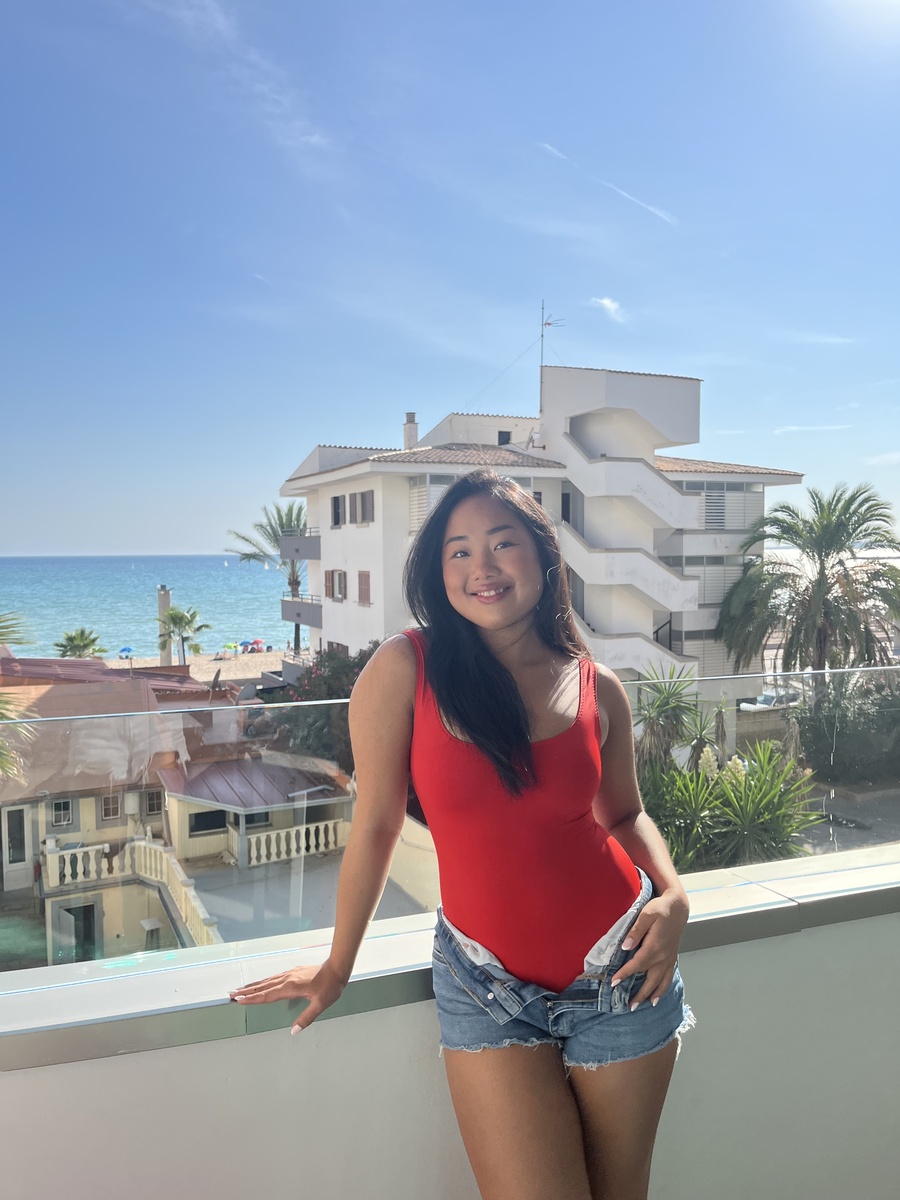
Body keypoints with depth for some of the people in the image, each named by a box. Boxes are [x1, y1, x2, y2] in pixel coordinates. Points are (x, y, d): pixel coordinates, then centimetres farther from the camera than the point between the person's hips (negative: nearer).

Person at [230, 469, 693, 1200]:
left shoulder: (599, 691, -4)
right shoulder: (406, 668, -13)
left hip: (619, 972, 3)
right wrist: (338, 966, 4)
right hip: (488, 987, -2)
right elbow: (376, 823, -6)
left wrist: (673, 894, -8)